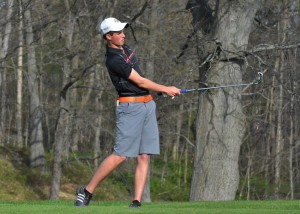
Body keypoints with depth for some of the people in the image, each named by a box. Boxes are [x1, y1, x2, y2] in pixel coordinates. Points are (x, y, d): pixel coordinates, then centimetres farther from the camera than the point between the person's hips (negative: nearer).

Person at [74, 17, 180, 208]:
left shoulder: (125, 49, 14)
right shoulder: (114, 60, -15)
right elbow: (140, 81, -12)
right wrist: (166, 89, -2)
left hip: (147, 105, 8)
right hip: (130, 106, -8)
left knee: (144, 156, -1)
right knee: (121, 155, -12)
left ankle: (136, 202, -5)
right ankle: (87, 191, -2)